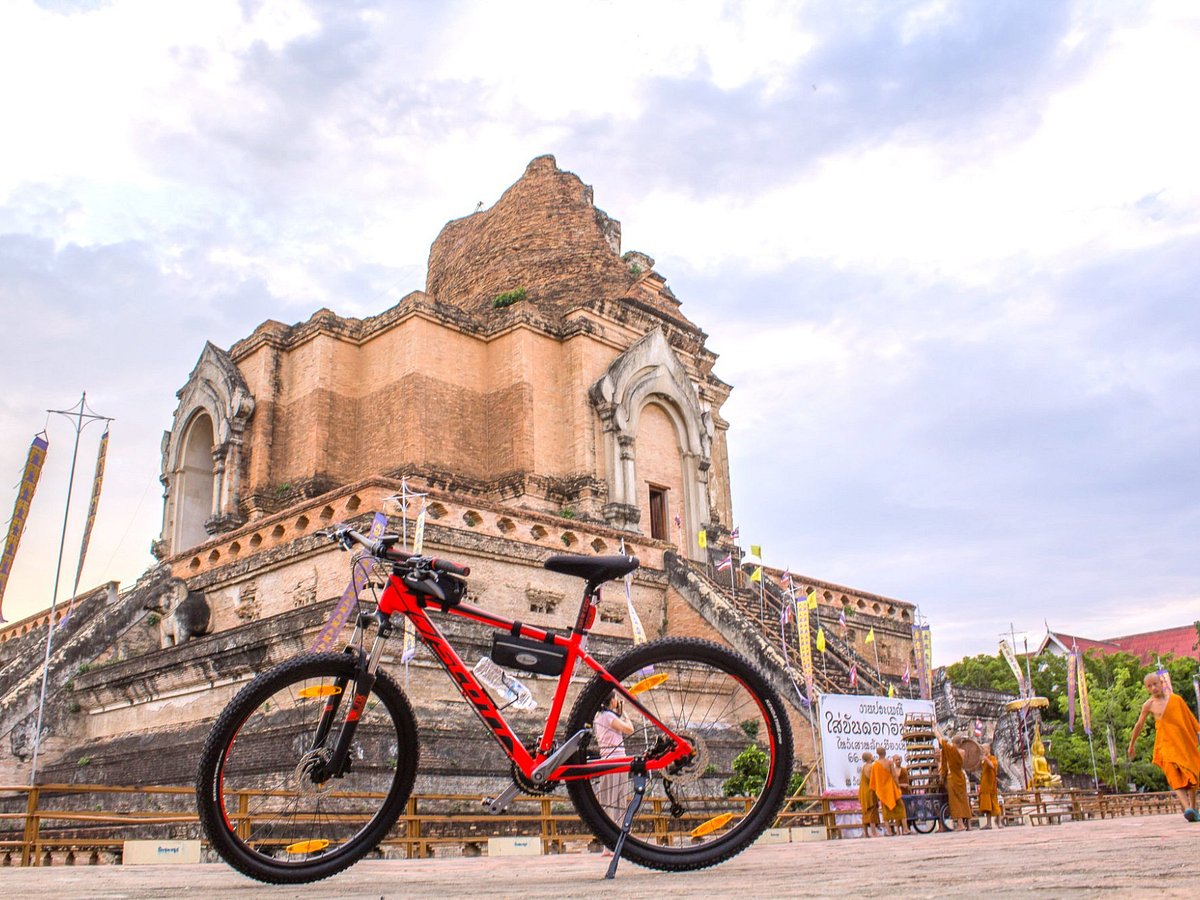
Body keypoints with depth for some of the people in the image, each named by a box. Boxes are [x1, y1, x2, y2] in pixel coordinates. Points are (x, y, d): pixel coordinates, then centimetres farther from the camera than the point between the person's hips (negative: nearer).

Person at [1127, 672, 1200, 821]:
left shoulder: (1176, 699, 5)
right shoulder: (1148, 705, 2)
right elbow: (1139, 725, 13)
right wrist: (1132, 744, 20)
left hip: (1184, 743, 3)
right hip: (1166, 745, -3)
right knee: (1174, 777, -21)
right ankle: (1187, 808, -36)